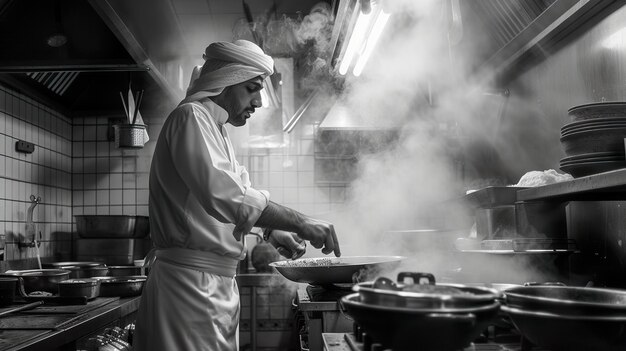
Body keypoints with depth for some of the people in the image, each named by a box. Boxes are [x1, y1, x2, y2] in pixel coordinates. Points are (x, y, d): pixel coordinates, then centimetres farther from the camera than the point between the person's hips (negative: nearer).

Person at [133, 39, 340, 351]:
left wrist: (270, 231, 11)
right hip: (191, 278, -9)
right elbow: (222, 194, -27)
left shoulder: (216, 128, 20)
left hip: (218, 280, 10)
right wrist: (300, 223, -23)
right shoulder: (191, 117, -12)